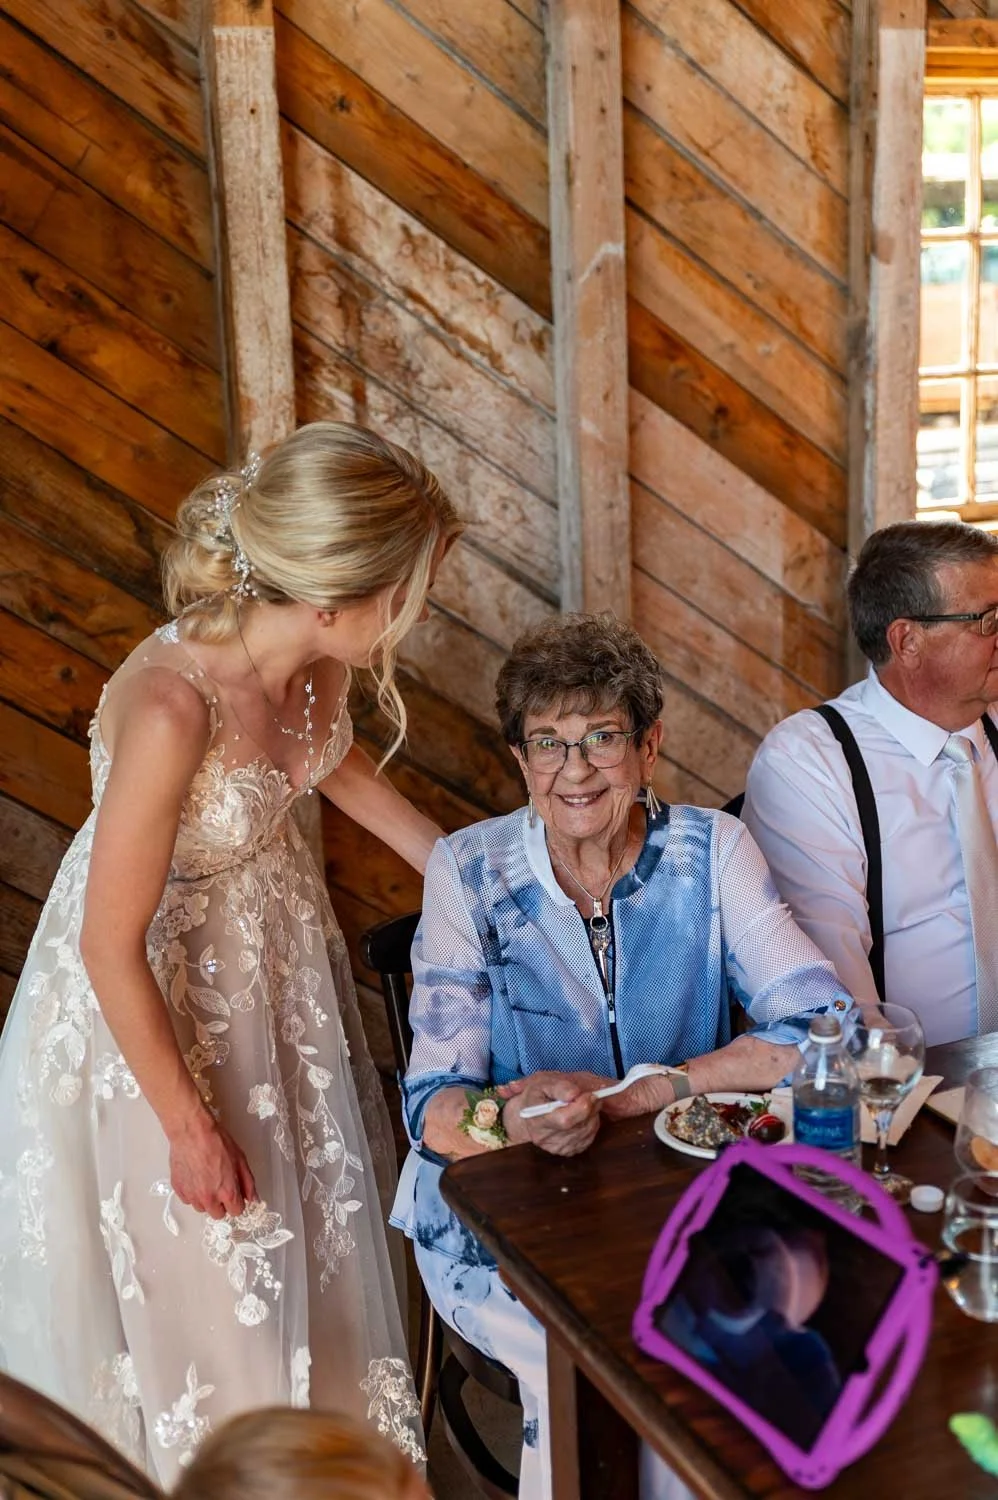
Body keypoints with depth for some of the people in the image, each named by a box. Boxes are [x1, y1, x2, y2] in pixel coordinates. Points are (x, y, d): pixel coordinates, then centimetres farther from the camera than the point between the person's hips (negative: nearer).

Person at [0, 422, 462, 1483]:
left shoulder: (316, 653, -19)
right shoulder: (172, 710, -40)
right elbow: (111, 947, -28)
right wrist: (191, 1126, -17)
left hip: (276, 935, 7)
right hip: (157, 981, -7)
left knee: (314, 1202, 27)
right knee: (202, 1264, 17)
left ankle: (319, 1416, 58)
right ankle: (213, 1457, 49)